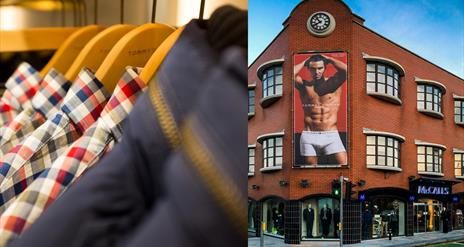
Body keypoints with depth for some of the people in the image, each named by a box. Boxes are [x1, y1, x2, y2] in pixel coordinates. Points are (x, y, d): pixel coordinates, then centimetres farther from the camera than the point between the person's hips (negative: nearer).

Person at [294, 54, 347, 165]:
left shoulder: (333, 83, 6)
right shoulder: (304, 85, 8)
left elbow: (345, 70, -13)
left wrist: (328, 59, 2)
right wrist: (304, 62, 4)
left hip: (331, 135, -1)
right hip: (309, 135, 1)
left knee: (343, 164, -14)